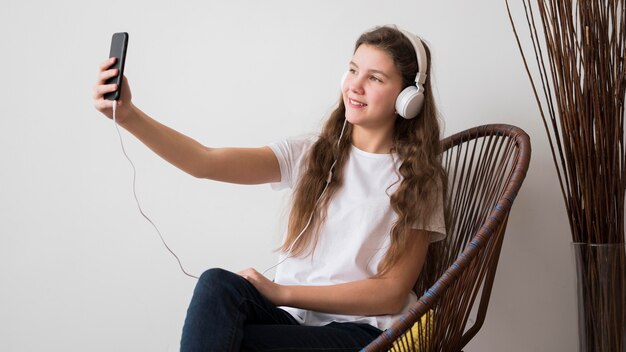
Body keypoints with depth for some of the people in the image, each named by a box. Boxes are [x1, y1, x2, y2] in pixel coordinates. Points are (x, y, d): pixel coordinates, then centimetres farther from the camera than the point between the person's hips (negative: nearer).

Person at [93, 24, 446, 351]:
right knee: (217, 285, -29)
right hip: (292, 315, 3)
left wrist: (282, 292, -11)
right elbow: (206, 162, -8)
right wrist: (129, 115, -24)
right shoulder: (310, 155, 7)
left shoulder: (418, 179, 1)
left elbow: (391, 293, -4)